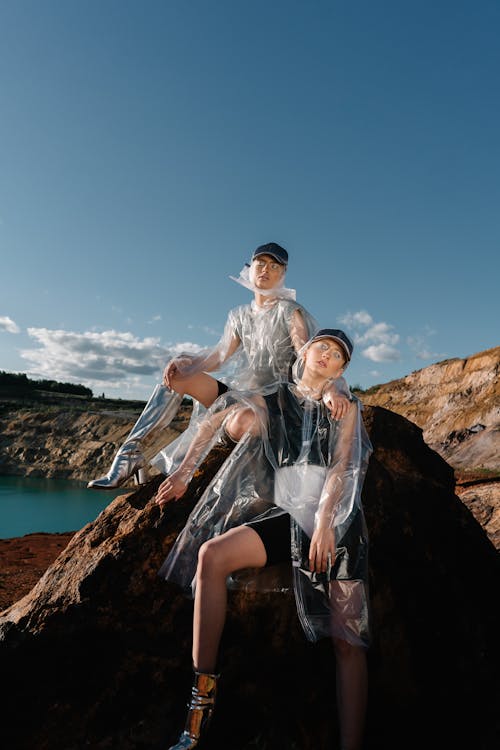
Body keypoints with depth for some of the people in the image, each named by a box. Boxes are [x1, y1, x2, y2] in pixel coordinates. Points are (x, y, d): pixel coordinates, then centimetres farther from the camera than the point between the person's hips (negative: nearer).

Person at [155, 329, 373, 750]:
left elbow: (342, 466, -3)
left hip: (336, 521, -1)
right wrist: (184, 473, 7)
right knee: (211, 554, -24)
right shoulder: (276, 399, 14)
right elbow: (218, 419, 13)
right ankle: (203, 693, -18)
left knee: (348, 639, -13)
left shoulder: (346, 407, 11)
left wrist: (324, 523, -18)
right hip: (286, 516, 1)